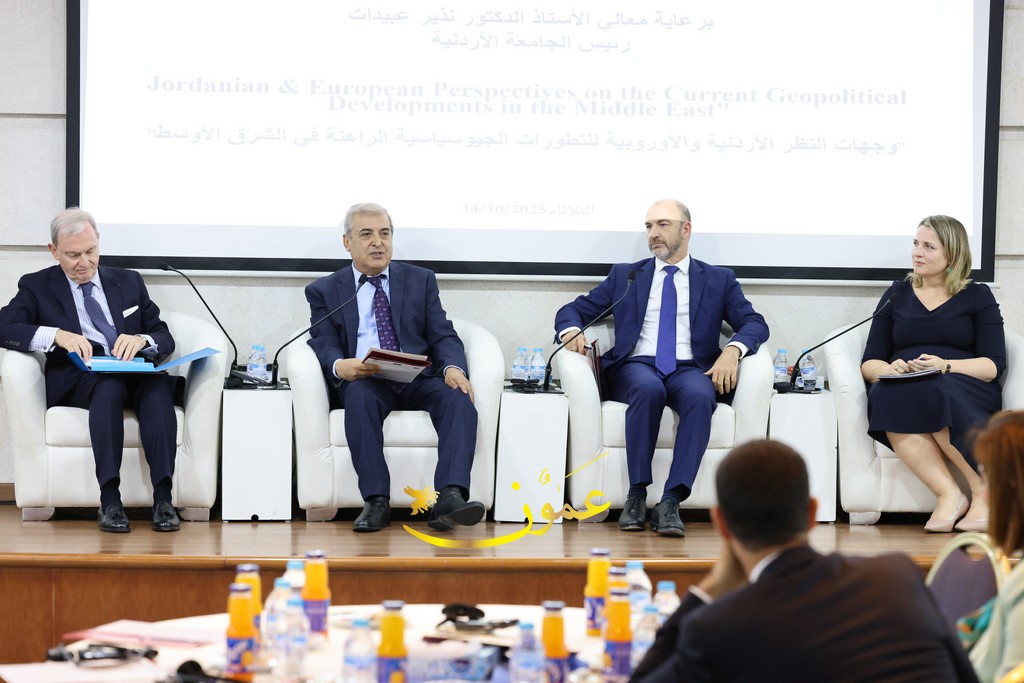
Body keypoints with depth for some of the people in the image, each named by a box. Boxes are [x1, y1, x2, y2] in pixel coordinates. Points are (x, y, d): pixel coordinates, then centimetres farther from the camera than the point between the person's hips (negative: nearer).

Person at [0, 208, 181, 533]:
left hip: (135, 375, 2)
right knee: (108, 383, -38)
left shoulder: (129, 282, 20)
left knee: (159, 385, -34)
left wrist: (142, 340, -10)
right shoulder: (37, 287, 12)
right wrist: (56, 335, -20)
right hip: (77, 382, -2)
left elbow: (165, 338, 15)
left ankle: (163, 499, -41)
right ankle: (109, 500, -42)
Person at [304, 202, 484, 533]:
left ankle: (449, 498, -46)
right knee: (358, 394, -37)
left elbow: (443, 336, 9)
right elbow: (324, 345, 2)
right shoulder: (324, 291, 15)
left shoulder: (421, 280, 18)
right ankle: (376, 501, -38)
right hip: (364, 381, -1)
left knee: (459, 397, -30)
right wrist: (340, 366, -23)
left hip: (419, 381, 1)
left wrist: (453, 368, -14)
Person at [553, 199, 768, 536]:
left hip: (690, 369, 0)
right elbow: (572, 310, 19)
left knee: (700, 397, -37)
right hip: (636, 366, 0)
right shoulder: (625, 275, 22)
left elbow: (755, 323, 8)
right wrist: (571, 330, -6)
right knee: (649, 389, -37)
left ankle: (670, 502, -40)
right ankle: (636, 496, -32)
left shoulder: (719, 280, 19)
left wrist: (733, 350, -15)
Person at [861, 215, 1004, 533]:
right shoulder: (897, 294, 22)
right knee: (885, 394, -36)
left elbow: (993, 365, 3)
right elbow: (870, 362, 15)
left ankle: (983, 490, -28)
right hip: (900, 387, 2)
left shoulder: (977, 296, 15)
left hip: (966, 393, -2)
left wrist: (945, 366, -15)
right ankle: (949, 494, -37)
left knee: (931, 391, -39)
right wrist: (889, 370, -10)